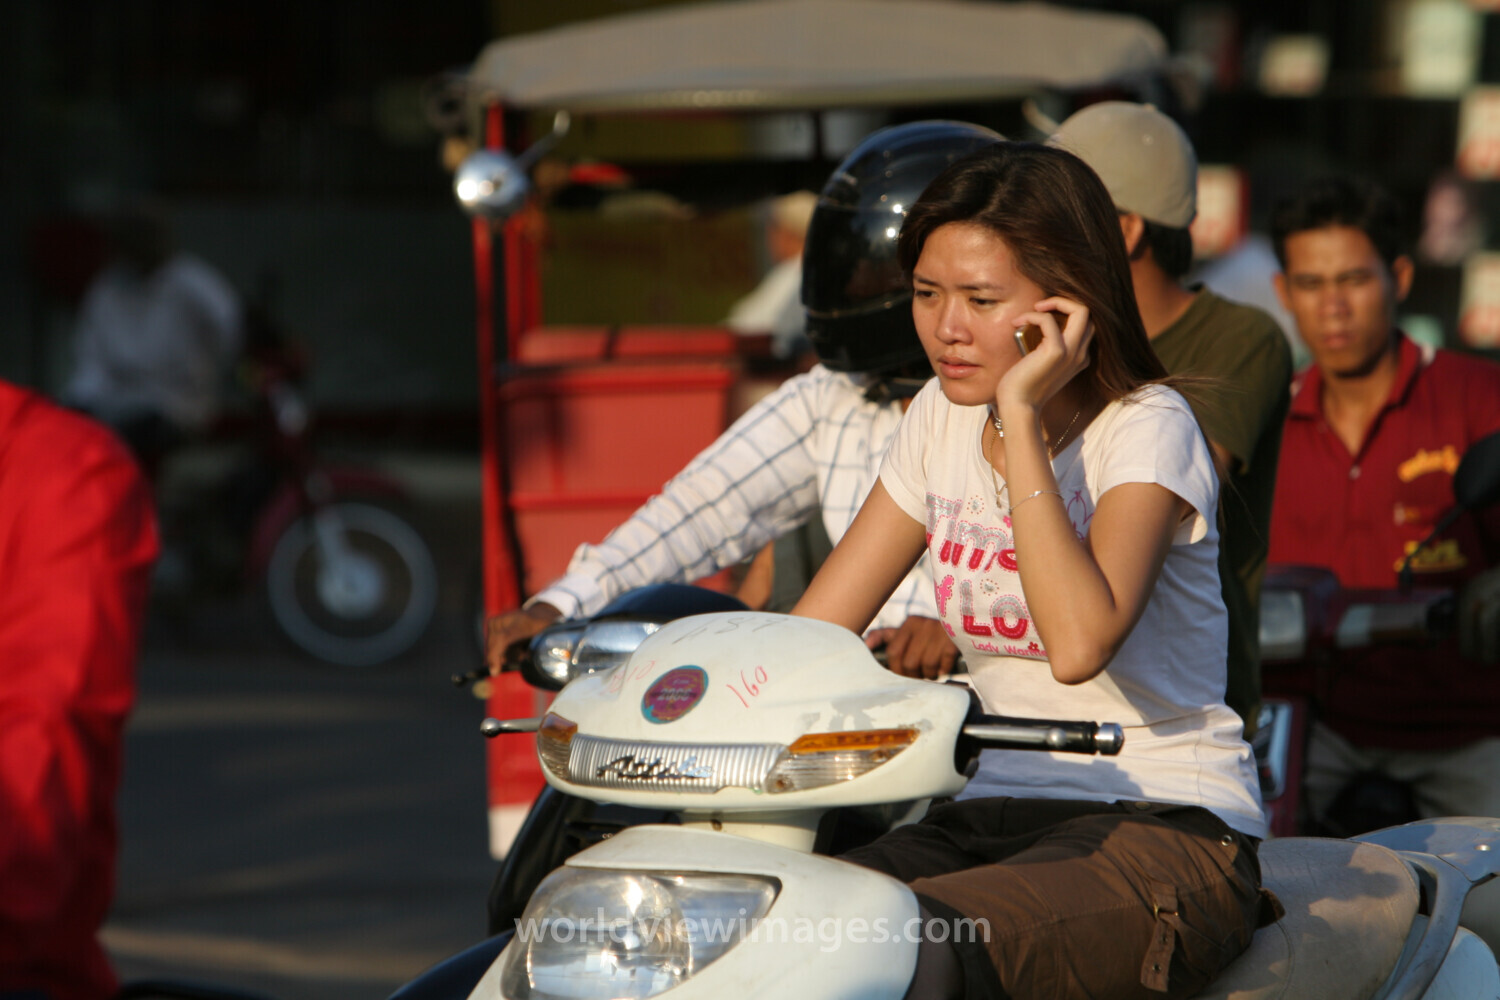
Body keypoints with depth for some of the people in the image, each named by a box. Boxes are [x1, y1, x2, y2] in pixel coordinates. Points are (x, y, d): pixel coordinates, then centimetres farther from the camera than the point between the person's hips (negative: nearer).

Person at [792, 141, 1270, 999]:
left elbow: (1079, 642, -28)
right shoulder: (944, 420, 10)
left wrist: (1021, 417, -23)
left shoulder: (1147, 429, -10)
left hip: (1165, 831, -6)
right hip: (994, 817, 6)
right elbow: (812, 630, 10)